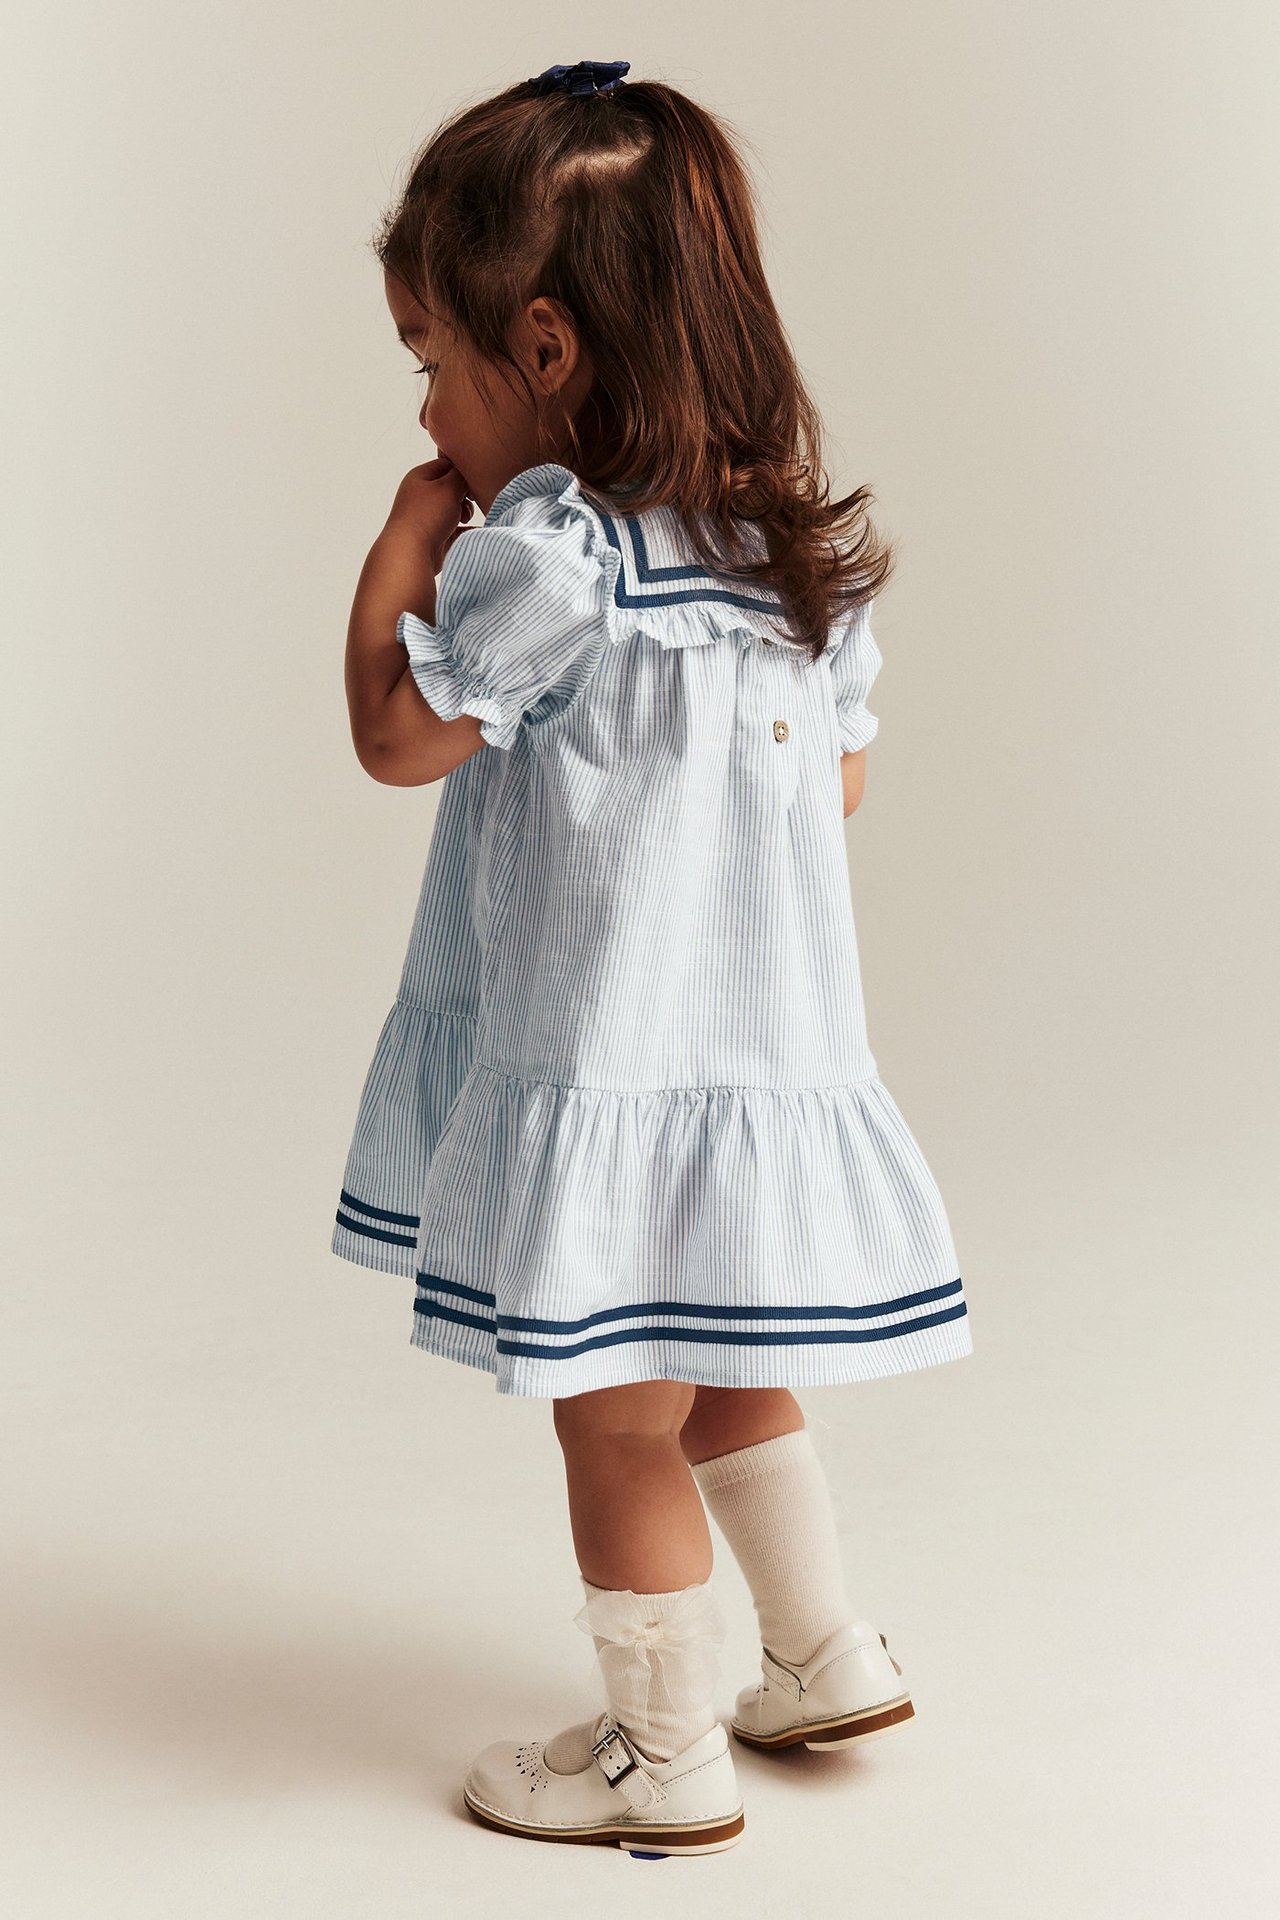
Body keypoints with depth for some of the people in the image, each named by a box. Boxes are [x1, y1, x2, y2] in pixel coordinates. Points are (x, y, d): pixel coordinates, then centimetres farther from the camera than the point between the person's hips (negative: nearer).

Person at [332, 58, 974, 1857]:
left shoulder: (548, 551, -20)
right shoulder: (802, 552, 4)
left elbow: (395, 731, -12)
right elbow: (839, 781, 12)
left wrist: (413, 528, -3)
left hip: (606, 1081, -8)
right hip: (765, 1049, 8)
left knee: (617, 1423, 8)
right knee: (722, 1379, 26)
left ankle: (666, 1758, 23)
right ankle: (827, 1657, 39)